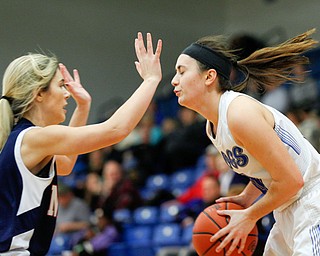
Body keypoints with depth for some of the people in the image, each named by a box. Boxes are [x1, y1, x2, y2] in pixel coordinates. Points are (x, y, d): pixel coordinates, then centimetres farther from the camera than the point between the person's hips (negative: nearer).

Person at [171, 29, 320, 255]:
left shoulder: (240, 113, -22)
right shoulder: (212, 126, 8)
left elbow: (290, 180, -22)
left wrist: (249, 216, -12)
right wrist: (246, 199, 5)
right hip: (288, 212, 10)